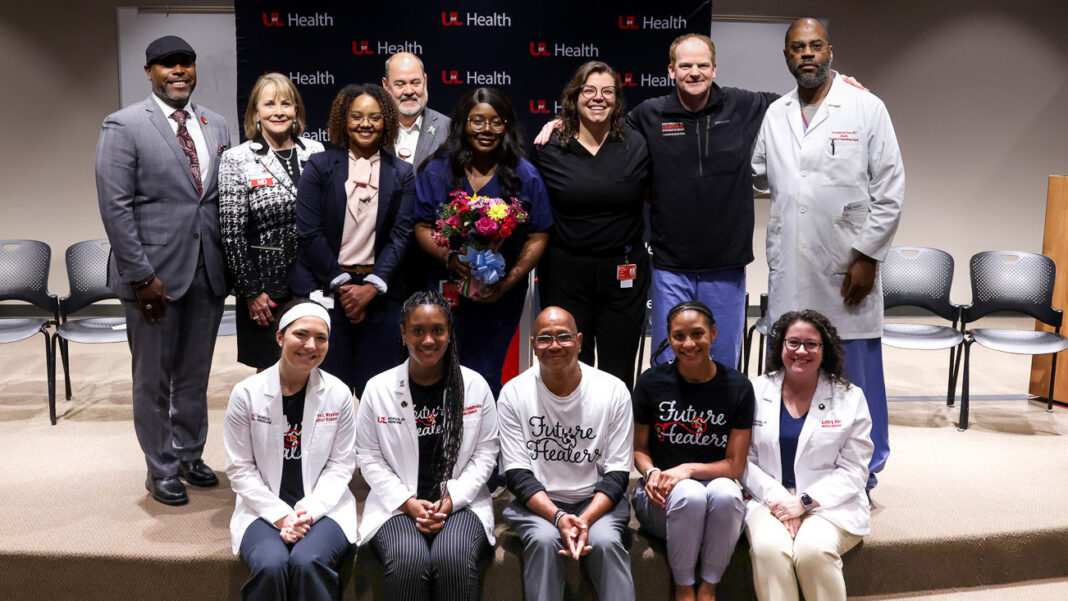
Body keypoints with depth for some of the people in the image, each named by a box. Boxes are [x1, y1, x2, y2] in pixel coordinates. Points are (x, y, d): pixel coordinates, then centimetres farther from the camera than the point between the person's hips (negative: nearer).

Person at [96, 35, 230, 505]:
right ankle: (161, 470, 22)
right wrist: (141, 276, -15)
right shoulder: (124, 126, -5)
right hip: (153, 274, -4)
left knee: (195, 374, 15)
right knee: (153, 378, 7)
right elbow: (115, 206, -10)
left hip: (208, 272, 5)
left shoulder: (216, 126, 11)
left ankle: (189, 454, 32)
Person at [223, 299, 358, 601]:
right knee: (271, 566, -30)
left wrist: (309, 511, -12)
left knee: (307, 562, -30)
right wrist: (280, 515, -11)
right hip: (264, 509, 0)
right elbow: (240, 468, 0)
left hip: (323, 508, 0)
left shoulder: (339, 394, 0)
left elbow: (341, 465, 2)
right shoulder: (246, 394, -2)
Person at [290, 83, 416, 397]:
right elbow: (309, 232, -2)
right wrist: (342, 284, -8)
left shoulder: (402, 174, 9)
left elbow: (401, 235, 1)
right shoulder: (319, 166, 5)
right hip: (324, 288, -1)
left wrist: (372, 287, -10)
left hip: (379, 293, 1)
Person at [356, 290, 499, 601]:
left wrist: (452, 499, -8)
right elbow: (369, 457, 4)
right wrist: (407, 502, -8)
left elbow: (485, 453, 5)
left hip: (461, 502, 0)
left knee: (454, 559, -31)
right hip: (397, 505, 0)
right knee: (409, 561, -31)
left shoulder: (475, 386, 3)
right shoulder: (378, 388, 3)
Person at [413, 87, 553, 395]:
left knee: (484, 378, 3)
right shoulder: (437, 170, 1)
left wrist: (509, 282, -11)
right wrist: (449, 258, -17)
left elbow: (537, 237, -1)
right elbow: (422, 227, 2)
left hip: (501, 297, -1)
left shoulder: (525, 176, -1)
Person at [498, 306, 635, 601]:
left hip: (596, 500, 0)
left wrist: (586, 519, -23)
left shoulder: (614, 390, -6)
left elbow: (617, 473, -6)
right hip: (537, 501, 0)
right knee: (544, 539, -31)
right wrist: (559, 518, -23)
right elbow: (517, 474, -7)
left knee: (605, 541, -30)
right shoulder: (513, 393, -6)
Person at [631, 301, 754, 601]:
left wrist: (689, 469, -18)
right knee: (690, 494, -35)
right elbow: (639, 448, 8)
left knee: (726, 493, -35)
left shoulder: (737, 386, -2)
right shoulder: (651, 382, -1)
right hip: (660, 498, 0)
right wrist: (651, 472, -14)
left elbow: (734, 464, -2)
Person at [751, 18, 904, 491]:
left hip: (847, 271, -3)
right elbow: (755, 175, 23)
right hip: (789, 270, 4)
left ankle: (863, 472, 20)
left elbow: (890, 191, -3)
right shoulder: (775, 115, 11)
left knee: (855, 369, 3)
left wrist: (867, 257, -9)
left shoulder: (867, 109, 0)